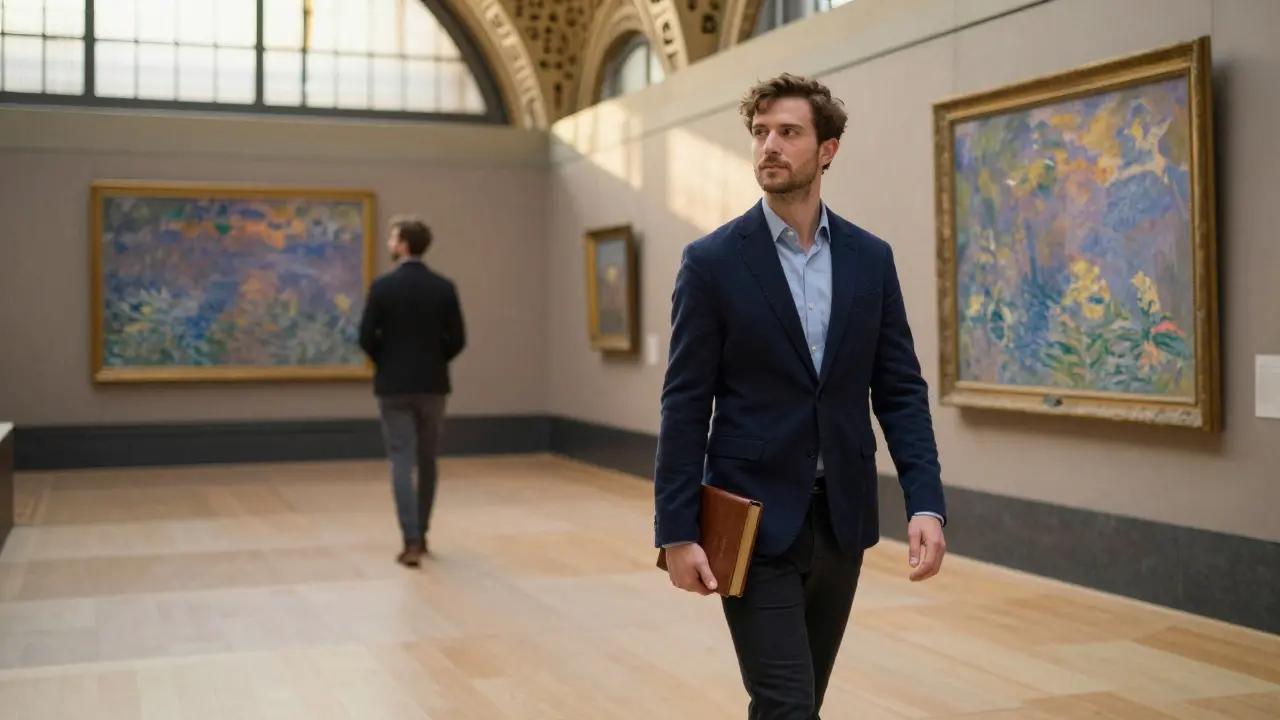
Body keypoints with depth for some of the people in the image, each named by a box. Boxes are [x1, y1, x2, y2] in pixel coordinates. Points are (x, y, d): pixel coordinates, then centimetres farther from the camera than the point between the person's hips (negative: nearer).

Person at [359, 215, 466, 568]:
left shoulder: (383, 286, -9)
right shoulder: (445, 287, -1)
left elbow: (366, 337, -8)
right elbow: (457, 340, -1)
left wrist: (387, 363, 11)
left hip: (394, 385, -3)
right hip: (433, 384, 3)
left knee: (402, 463, -2)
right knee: (427, 462, 15)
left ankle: (412, 541, -9)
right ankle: (421, 533, 25)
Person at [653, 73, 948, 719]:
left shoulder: (871, 258, 5)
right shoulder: (712, 260, -6)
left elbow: (900, 392, 5)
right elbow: (685, 407, -6)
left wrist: (926, 502, -7)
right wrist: (676, 532, -11)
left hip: (842, 517, 4)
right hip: (754, 519, -4)